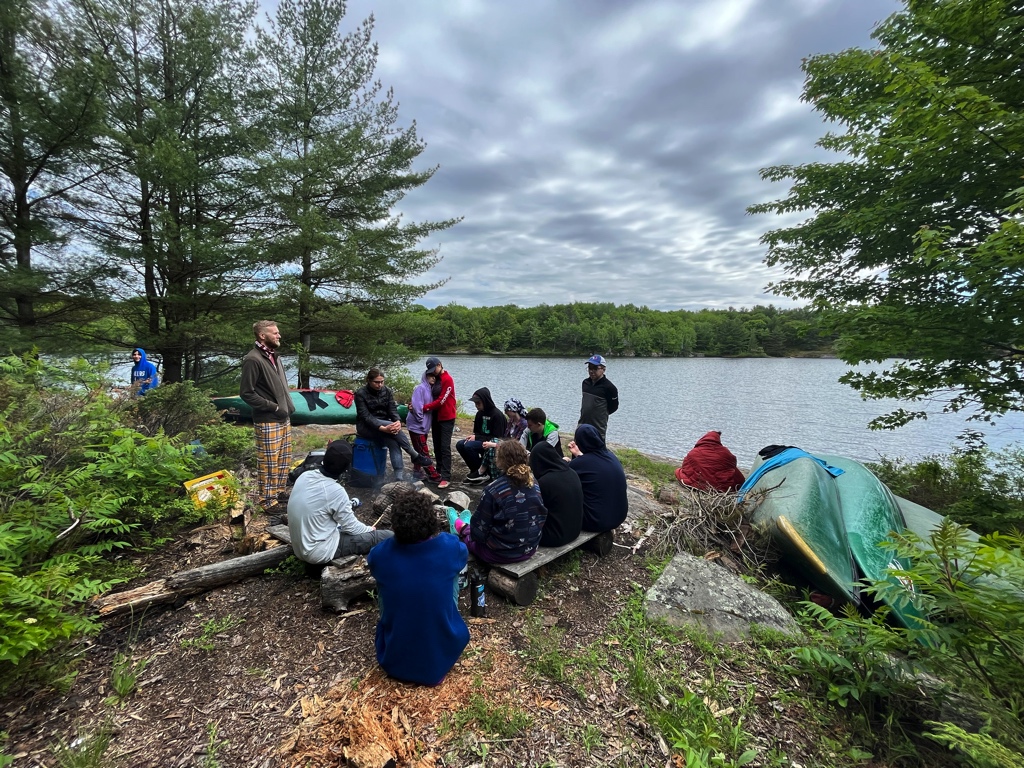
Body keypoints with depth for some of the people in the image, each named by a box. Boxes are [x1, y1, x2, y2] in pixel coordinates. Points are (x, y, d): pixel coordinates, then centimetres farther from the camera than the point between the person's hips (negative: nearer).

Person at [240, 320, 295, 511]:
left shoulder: (275, 356, 12)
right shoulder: (253, 359, -14)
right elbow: (246, 393, -16)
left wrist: (289, 406, 9)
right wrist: (273, 407, -16)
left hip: (284, 418, 9)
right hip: (267, 421, -9)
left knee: (284, 460, 17)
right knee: (269, 463, 0)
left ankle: (279, 493, 31)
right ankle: (268, 501, 13)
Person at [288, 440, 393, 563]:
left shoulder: (304, 476, -6)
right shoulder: (335, 491, -25)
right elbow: (351, 527, -12)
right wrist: (369, 529, 6)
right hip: (319, 552, -8)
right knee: (388, 537, -8)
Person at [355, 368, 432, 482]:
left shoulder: (386, 390, 1)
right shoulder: (360, 393, -12)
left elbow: (392, 409, -5)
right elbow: (365, 416, -19)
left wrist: (398, 421, -28)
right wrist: (382, 428, -35)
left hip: (384, 425, 4)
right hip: (366, 427, -4)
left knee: (393, 442, -29)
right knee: (392, 428, -33)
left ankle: (400, 477, -36)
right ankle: (415, 457, -24)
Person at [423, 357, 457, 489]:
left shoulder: (447, 379, -14)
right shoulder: (435, 379, 12)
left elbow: (441, 400, -18)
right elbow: (433, 397, 10)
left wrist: (425, 407, -16)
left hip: (446, 418, -8)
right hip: (436, 417, 8)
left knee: (445, 448, -9)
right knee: (437, 447, 13)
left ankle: (446, 478, -7)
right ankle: (439, 471, 25)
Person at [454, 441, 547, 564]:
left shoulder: (493, 490, -24)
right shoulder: (536, 486, -6)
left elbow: (480, 526, -15)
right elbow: (541, 517, 6)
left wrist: (474, 534, 7)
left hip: (500, 553, -5)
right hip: (529, 549, 6)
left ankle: (464, 529, 51)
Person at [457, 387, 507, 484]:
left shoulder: (497, 415, -16)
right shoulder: (480, 414, 8)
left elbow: (497, 438, -18)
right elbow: (477, 432, 19)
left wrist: (476, 437, -19)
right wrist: (473, 436, -6)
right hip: (481, 440, 8)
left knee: (469, 446, -27)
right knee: (460, 444, -11)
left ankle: (482, 473, -11)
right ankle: (475, 470, -1)